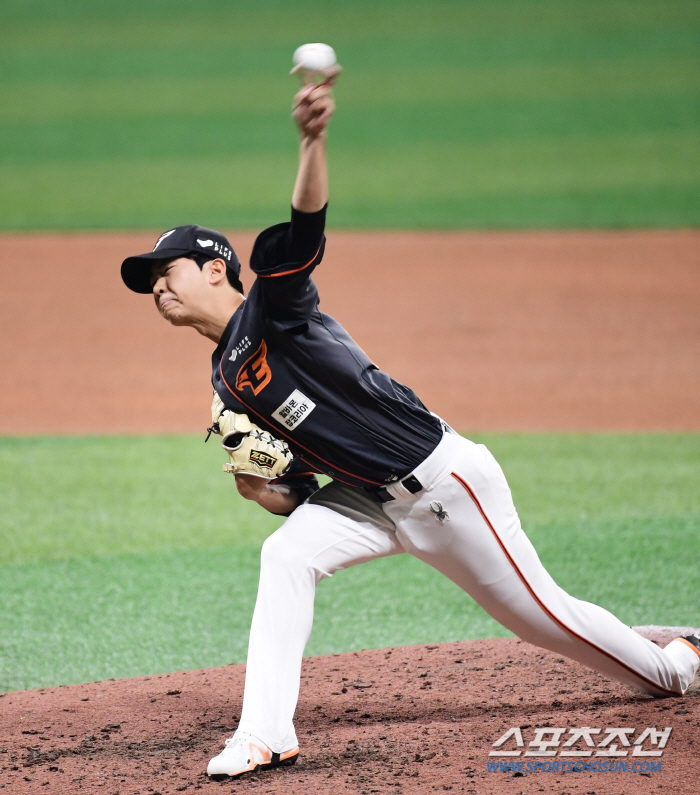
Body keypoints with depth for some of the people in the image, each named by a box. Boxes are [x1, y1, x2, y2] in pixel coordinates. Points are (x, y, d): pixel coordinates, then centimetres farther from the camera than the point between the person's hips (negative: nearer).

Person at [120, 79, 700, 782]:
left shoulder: (271, 307, -14)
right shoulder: (228, 381, 9)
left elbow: (303, 233, -34)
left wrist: (312, 142, -51)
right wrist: (267, 489, -7)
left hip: (442, 478, -7)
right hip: (370, 498, 7)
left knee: (539, 613, 5)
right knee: (286, 555, -16)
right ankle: (266, 734, -18)